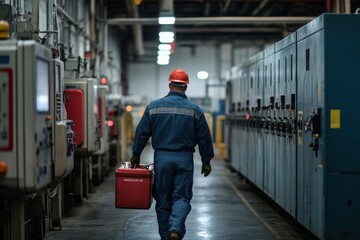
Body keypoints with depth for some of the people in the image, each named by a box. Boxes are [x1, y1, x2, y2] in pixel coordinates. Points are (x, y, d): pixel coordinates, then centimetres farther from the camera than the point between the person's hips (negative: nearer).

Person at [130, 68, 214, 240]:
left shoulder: (154, 107, 1)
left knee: (163, 200, 11)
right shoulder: (194, 109, -1)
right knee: (182, 197, 4)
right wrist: (206, 161, 12)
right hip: (185, 159, -1)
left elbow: (142, 133, 4)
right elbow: (204, 137, 2)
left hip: (161, 158, 1)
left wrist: (136, 155, 15)